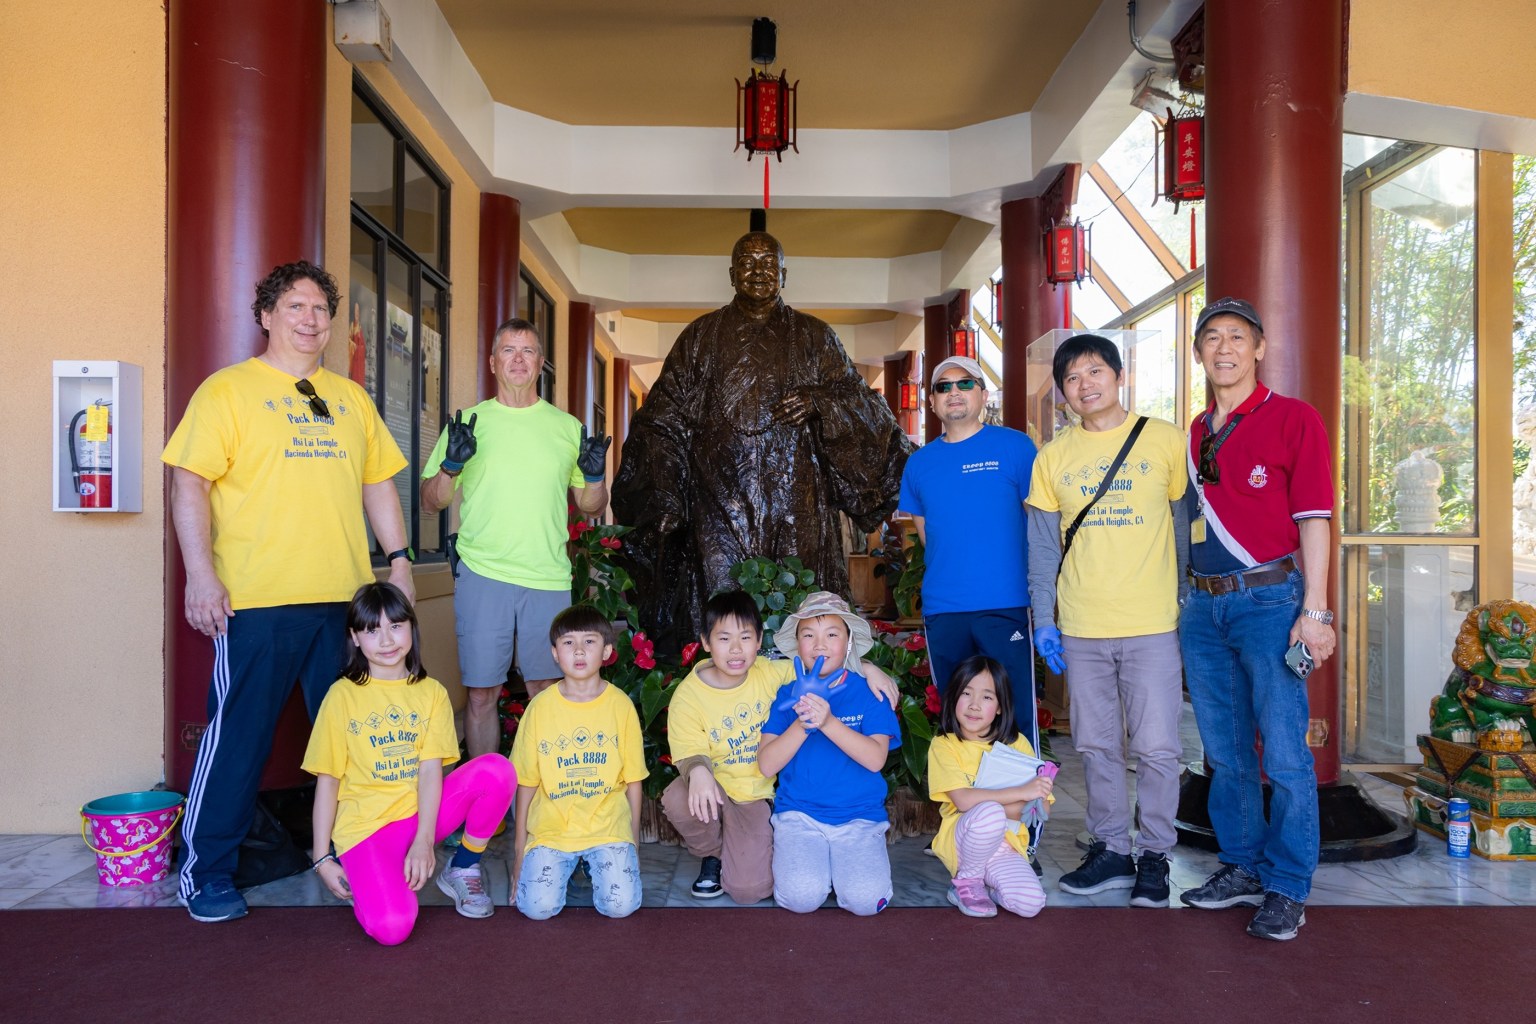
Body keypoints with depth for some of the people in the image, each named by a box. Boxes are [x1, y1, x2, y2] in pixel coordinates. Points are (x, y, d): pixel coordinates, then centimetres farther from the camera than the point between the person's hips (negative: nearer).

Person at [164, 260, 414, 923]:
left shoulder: (351, 398, 16)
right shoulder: (228, 390, 0)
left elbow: (378, 483, 19)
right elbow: (190, 483, -6)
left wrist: (399, 558, 11)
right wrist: (201, 574, -14)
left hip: (345, 596, 5)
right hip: (257, 600, -4)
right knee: (238, 735, 3)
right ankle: (205, 870, 18)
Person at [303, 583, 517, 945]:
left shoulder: (431, 692, 4)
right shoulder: (343, 695, -3)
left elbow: (431, 769, -6)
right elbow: (327, 780, -1)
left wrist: (424, 840, -18)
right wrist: (322, 860, -5)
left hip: (420, 812, 3)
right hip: (364, 824, -3)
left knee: (497, 770, -25)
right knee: (392, 927, -29)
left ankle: (462, 869, -1)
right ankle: (357, 872, 7)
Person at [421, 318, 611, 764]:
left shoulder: (568, 427, 11)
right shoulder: (468, 423, 7)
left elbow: (590, 507, 14)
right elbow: (431, 500, 7)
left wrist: (594, 476, -7)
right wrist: (451, 464, -12)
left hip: (549, 577, 1)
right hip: (482, 574, -1)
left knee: (547, 691, 8)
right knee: (481, 692, 3)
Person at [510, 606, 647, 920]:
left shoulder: (621, 705, -3)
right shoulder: (541, 706, -3)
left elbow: (632, 779, 4)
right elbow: (526, 781, 2)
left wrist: (632, 840, 5)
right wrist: (520, 846, 4)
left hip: (608, 827, 0)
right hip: (550, 829, 0)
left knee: (621, 905, -17)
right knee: (538, 907, -17)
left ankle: (592, 862, 14)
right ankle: (566, 863, 14)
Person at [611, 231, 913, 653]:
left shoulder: (814, 337, 13)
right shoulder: (700, 337, 12)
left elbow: (858, 398, 11)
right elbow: (665, 415, 8)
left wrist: (817, 400, -11)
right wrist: (663, 500, -3)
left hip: (796, 506, 0)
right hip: (721, 503, 0)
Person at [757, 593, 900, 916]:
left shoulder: (868, 693, 0)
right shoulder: (787, 695, 4)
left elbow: (876, 759, -13)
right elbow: (766, 764, -5)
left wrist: (829, 722, -27)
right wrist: (802, 724, -21)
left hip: (859, 815, 0)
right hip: (799, 813, 1)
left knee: (865, 899, -22)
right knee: (802, 896, -23)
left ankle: (842, 862, 9)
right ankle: (791, 856, 10)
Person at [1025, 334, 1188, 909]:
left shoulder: (1164, 440, 1)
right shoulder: (1053, 456, 7)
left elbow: (1186, 525, 6)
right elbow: (1042, 547, 8)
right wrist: (1042, 619, 2)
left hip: (1153, 624, -2)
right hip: (1081, 628, 3)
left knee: (1157, 747, 1)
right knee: (1097, 747, 10)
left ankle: (1155, 856, 18)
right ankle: (1112, 850, 25)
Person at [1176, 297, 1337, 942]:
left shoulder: (1294, 419, -2)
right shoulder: (1194, 435, 15)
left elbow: (1313, 519, -6)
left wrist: (1314, 611, -12)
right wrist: (1183, 602, 14)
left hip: (1270, 599, -5)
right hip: (1204, 606, 6)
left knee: (1284, 755, -2)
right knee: (1225, 753, 12)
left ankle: (1286, 889, 11)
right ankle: (1241, 868, 25)